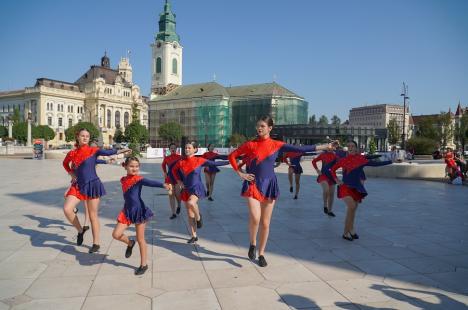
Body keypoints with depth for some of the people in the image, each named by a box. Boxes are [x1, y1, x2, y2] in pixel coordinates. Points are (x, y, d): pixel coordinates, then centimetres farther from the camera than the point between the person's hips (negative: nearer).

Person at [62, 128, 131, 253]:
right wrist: (71, 174, 11)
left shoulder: (93, 150, -4)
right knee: (67, 209, -11)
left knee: (93, 215, 2)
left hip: (92, 185, -4)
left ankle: (96, 243, 14)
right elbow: (65, 163, 24)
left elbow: (107, 152, -18)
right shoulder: (72, 153, 6)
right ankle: (80, 230, 15)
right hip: (78, 185, 4)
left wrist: (122, 151, -30)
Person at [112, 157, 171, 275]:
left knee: (140, 239, 3)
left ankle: (144, 265, 18)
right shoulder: (123, 180, 5)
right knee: (116, 234, -1)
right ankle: (130, 243, 31)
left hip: (139, 210, -5)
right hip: (127, 210, 5)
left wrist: (164, 185, -47)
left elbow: (150, 182, -30)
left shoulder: (139, 179, -11)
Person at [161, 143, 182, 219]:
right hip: (169, 178, 3)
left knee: (177, 194, -6)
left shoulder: (180, 157, -6)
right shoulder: (167, 158, 2)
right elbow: (163, 165, 21)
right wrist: (165, 172, 10)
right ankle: (173, 213, 6)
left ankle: (179, 206, 30)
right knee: (171, 195, 0)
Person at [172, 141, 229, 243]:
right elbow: (174, 170, 19)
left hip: (197, 188, -4)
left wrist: (229, 162, -10)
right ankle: (194, 236, 22)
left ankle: (198, 217, -4)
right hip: (186, 190, 4)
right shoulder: (181, 162, 1)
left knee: (191, 203, -35)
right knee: (190, 214, 8)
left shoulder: (199, 160, -8)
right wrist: (178, 181, 7)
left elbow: (214, 164, -6)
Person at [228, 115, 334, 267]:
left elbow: (299, 149, 0)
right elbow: (232, 156, 5)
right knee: (255, 218, -18)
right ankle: (253, 243, 12)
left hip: (269, 185, 1)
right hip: (252, 184, -1)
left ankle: (261, 253, 24)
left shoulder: (276, 145, 0)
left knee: (265, 223, 6)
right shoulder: (250, 144, -2)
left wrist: (323, 147, -1)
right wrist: (240, 173, -4)